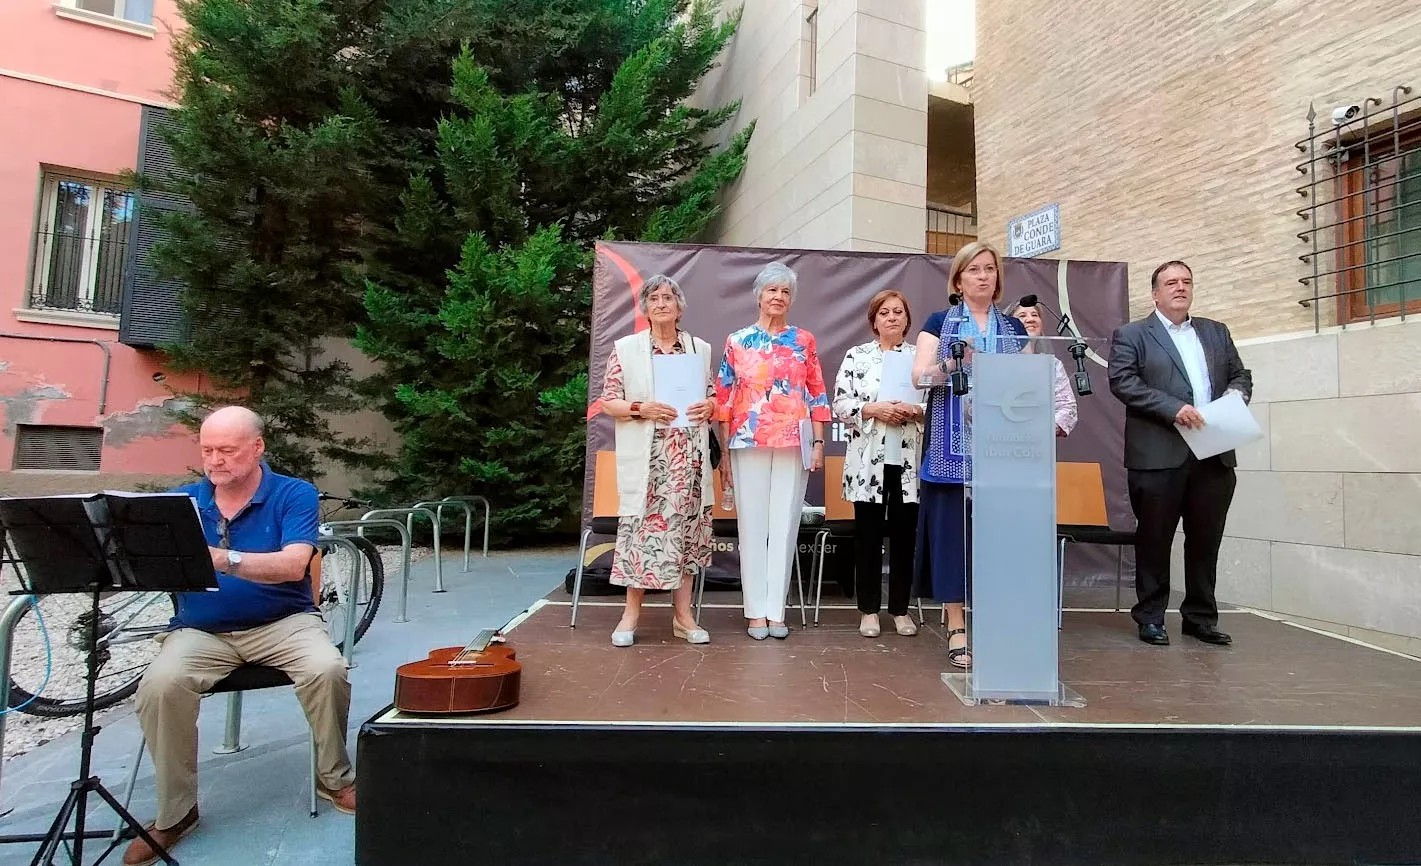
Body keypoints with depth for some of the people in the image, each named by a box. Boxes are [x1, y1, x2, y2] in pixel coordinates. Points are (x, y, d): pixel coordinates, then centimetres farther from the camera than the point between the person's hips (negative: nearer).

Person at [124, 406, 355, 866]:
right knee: (159, 686, -26)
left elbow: (293, 565, -21)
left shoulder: (295, 495, -6)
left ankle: (335, 778, -1)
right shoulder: (182, 499, 5)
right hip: (200, 630, 3)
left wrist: (223, 560, -36)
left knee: (328, 670, -28)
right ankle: (174, 813, -4)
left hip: (282, 622, -2)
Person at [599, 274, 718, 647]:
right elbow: (608, 401, 1)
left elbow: (711, 395, 17)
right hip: (644, 458, -2)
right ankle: (632, 613, 13)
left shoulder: (700, 348, 12)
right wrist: (641, 409, -16)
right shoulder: (625, 348, 3)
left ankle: (683, 615, 15)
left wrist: (710, 405, -6)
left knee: (686, 528, 5)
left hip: (689, 458, 3)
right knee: (641, 526, -2)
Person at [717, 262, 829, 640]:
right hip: (748, 444, 0)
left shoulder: (804, 341, 9)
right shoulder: (737, 341, 7)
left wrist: (819, 443, 0)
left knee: (785, 525, 3)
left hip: (793, 445, 1)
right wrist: (724, 452, 1)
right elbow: (724, 398, 5)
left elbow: (817, 394, 8)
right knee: (752, 525, 3)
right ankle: (756, 611, 13)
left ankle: (776, 610, 13)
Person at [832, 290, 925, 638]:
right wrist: (874, 409, -16)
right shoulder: (856, 356, 4)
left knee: (904, 535, 7)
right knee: (868, 535, 5)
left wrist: (915, 411, -13)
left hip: (908, 460, 2)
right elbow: (841, 405, -2)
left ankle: (900, 609, 21)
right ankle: (868, 609, 17)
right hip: (869, 459, -1)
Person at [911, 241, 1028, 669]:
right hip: (953, 449, -2)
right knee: (953, 532, -2)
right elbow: (920, 375, -4)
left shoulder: (1014, 328, 16)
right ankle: (957, 630, 5)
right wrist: (952, 363, -20)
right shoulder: (940, 322, 8)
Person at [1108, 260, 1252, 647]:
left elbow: (1241, 375, 20)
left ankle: (1201, 617, 22)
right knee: (1154, 541, 3)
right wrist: (1173, 408, -18)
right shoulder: (1131, 335, 3)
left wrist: (1234, 398, -3)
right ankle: (1150, 618, 14)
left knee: (1206, 540, 9)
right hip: (1159, 457, -5)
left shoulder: (1217, 332, 19)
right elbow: (1122, 381, -10)